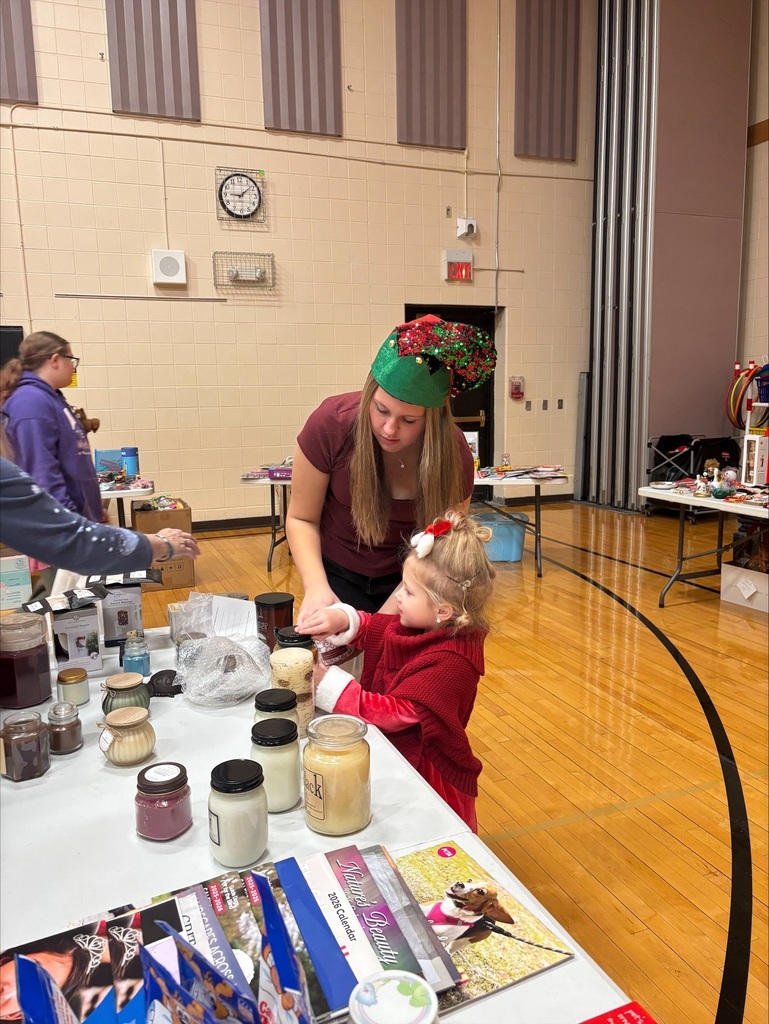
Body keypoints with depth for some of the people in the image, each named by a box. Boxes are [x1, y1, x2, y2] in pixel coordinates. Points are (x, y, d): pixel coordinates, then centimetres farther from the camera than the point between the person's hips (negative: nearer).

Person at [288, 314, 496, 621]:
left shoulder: (454, 455, -22)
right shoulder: (332, 422, -25)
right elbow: (301, 518, -13)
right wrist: (316, 587, -28)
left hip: (408, 581, 1)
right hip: (339, 575, 0)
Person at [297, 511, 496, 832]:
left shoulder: (449, 661, -29)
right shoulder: (417, 626, -5)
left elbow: (395, 714, -30)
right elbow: (373, 627, 5)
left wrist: (329, 683, -26)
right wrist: (342, 619, -18)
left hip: (427, 777, -8)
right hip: (395, 754, 8)